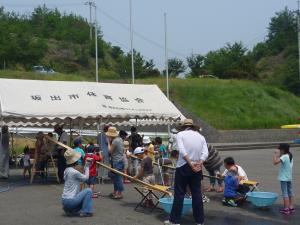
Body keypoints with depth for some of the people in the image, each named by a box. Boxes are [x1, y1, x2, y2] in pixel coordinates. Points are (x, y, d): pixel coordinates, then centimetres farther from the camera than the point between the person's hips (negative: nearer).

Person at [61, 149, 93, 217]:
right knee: (88, 191, -3)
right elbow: (86, 178, -1)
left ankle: (69, 210, 14)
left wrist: (86, 166, 14)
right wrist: (87, 166, 8)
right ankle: (85, 212, -2)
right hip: (70, 201, -9)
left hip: (64, 200, 9)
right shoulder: (74, 172, -18)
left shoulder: (67, 170, 11)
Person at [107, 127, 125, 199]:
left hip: (117, 161, -10)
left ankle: (120, 193, -1)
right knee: (115, 176, 18)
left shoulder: (115, 141, -18)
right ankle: (115, 191, 26)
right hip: (120, 160, 10)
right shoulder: (120, 139, 11)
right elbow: (123, 149, 17)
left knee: (118, 177, -5)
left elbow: (110, 151, -11)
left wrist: (109, 142, -5)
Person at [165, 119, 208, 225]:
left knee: (179, 193, 2)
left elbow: (182, 151, -14)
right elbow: (205, 153, -1)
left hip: (183, 167, -3)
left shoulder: (180, 134, 1)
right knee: (197, 193, 9)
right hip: (197, 168, 4)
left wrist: (190, 164, -14)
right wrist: (199, 163, -11)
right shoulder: (201, 136, 13)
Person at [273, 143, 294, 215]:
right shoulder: (290, 156, 10)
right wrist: (279, 155, 13)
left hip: (284, 178, -9)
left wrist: (276, 154, -17)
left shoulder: (284, 157, -18)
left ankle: (286, 209, -4)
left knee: (285, 193, -5)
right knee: (290, 192, 13)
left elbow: (275, 162, -28)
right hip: (289, 177, 9)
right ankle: (291, 207, 18)